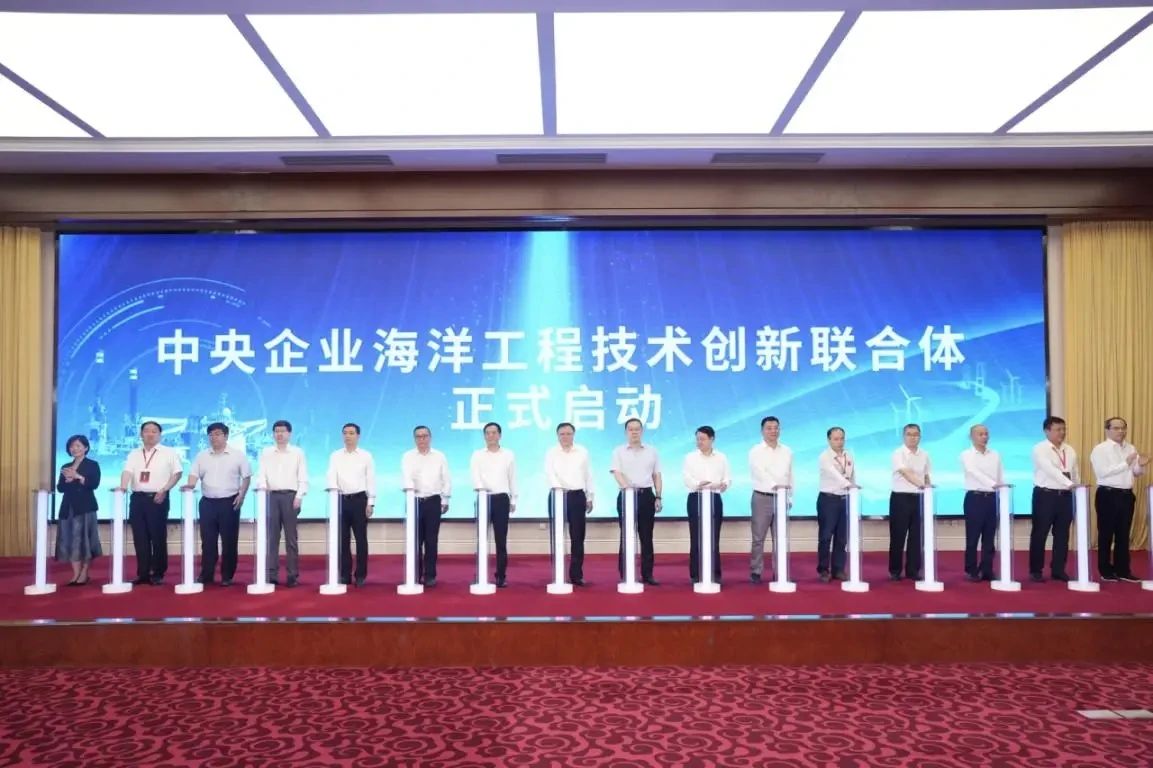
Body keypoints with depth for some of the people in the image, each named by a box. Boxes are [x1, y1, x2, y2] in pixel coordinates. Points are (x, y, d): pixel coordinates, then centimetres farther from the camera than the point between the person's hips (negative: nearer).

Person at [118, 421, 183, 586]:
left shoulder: (169, 453, 4)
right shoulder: (134, 454, 13)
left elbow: (177, 473, 1)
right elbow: (127, 471, 0)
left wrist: (164, 490, -10)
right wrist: (123, 487, -20)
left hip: (158, 498, -3)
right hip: (137, 499, 3)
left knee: (158, 537, -1)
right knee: (140, 538, 4)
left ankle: (158, 574, 7)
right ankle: (143, 574, 11)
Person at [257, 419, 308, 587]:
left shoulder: (298, 452, 6)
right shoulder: (266, 453, 12)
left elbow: (303, 477, 2)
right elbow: (262, 474, 5)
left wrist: (299, 496, -9)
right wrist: (262, 487, -15)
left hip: (290, 496, -2)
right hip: (271, 496, 2)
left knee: (291, 537, 0)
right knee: (271, 537, 1)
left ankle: (293, 575, 3)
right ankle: (271, 574, 5)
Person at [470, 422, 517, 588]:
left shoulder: (508, 455, 8)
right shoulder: (477, 455, 5)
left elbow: (512, 479, 12)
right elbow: (475, 475, -10)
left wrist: (513, 500, 11)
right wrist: (480, 488, -30)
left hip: (502, 499, 0)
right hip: (483, 498, 0)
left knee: (501, 540, 1)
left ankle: (501, 576, 7)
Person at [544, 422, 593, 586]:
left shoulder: (582, 452, 8)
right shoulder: (551, 453, 2)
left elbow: (588, 475, 11)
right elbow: (549, 473, -12)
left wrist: (590, 497, 10)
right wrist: (558, 487, -31)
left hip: (577, 496, 1)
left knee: (578, 537, 1)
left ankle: (576, 575, 7)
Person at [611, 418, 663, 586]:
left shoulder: (652, 451, 11)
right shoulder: (619, 451, 3)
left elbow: (656, 476, 12)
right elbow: (617, 473, -9)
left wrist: (658, 497, 3)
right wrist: (627, 486, -28)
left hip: (647, 495, 2)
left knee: (646, 537, 5)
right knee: (626, 536, 1)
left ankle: (647, 574, 12)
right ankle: (625, 575, 6)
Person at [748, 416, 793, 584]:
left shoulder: (787, 451, 9)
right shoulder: (756, 451, -5)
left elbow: (789, 476, 12)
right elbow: (760, 473, -22)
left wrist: (790, 498, 8)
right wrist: (775, 485, -37)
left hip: (781, 498, 4)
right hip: (762, 498, -3)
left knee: (780, 538, 7)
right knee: (758, 538, 1)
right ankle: (756, 572, 8)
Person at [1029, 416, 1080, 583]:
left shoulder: (1070, 450, 11)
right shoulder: (1040, 449, -8)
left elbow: (1076, 473, 11)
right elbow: (1051, 470, -22)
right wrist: (1069, 483, -32)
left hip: (1065, 496, 6)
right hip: (1045, 495, -5)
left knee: (1062, 535, 9)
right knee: (1040, 534, 2)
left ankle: (1058, 570, 19)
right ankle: (1036, 570, 10)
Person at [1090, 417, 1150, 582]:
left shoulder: (1131, 448, 12)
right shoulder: (1100, 449, -8)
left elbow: (1136, 473, 12)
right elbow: (1103, 472, -19)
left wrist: (1141, 466, -9)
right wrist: (1125, 463, -19)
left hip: (1126, 494, 6)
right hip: (1108, 495, -6)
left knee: (1123, 534, 12)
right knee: (1106, 534, 2)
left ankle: (1123, 570, 20)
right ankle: (1106, 571, 9)